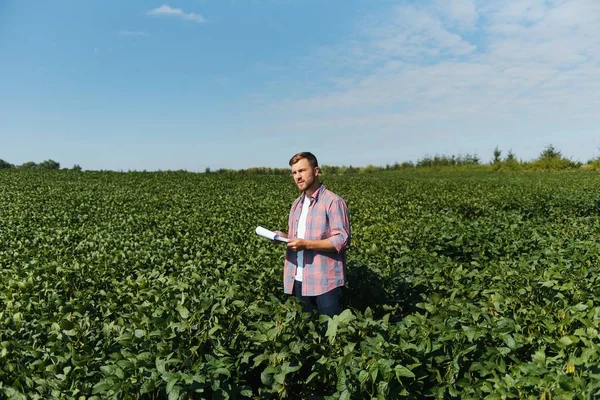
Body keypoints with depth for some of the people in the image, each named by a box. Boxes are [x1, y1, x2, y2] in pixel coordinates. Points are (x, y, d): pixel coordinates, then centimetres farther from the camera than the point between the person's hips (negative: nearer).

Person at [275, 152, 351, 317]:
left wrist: (306, 244, -24)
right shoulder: (297, 204, 14)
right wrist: (284, 236, 0)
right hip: (299, 281, 8)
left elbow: (342, 240, -18)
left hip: (325, 282, -7)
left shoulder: (333, 202, -12)